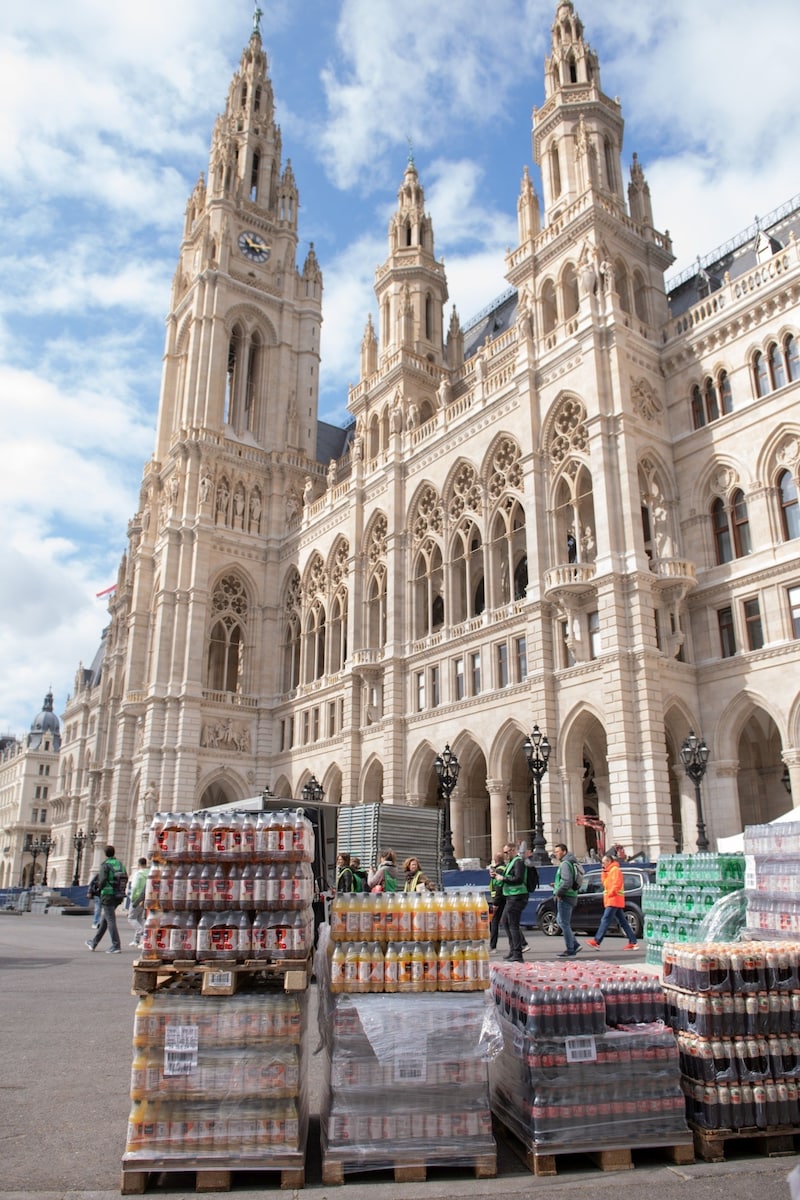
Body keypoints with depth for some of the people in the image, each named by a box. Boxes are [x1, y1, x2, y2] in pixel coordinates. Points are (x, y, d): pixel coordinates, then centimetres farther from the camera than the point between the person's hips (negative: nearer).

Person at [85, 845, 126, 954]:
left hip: (107, 895, -7)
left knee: (111, 921, -5)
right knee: (104, 920, 19)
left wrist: (100, 887, 2)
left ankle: (116, 946, -8)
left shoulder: (106, 865, -10)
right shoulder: (120, 864, 8)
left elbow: (102, 880, -18)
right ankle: (94, 943, 31)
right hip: (117, 896, 7)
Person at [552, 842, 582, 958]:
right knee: (560, 920, 18)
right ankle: (575, 944, 16)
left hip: (565, 897, -10)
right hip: (571, 896, 10)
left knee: (564, 924, -2)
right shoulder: (572, 863, 16)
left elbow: (567, 882, -27)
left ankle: (570, 951, 4)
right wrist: (557, 885, 14)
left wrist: (559, 893, -16)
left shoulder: (565, 864, -16)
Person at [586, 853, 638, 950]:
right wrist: (604, 872, 11)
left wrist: (609, 894, -17)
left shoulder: (615, 870, -8)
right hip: (612, 900, 10)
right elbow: (605, 883, 21)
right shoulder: (609, 871, 22)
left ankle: (596, 941, -16)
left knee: (606, 920, -13)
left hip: (614, 900, -10)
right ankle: (633, 942, 7)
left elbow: (616, 884, -17)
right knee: (622, 921, 7)